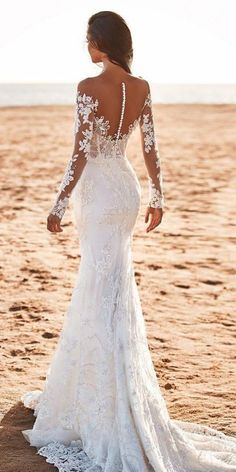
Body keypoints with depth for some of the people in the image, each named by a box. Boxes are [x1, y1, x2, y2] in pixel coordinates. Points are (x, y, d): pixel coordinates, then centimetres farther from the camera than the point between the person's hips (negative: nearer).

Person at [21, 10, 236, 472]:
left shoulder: (89, 87, -17)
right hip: (127, 187, 7)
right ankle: (78, 389, 36)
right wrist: (157, 196, 16)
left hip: (99, 190, -7)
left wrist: (59, 205, -11)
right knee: (100, 290, 19)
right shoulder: (141, 88, 2)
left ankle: (113, 419, 4)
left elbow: (81, 154, -18)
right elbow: (150, 148, 6)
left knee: (102, 295, -1)